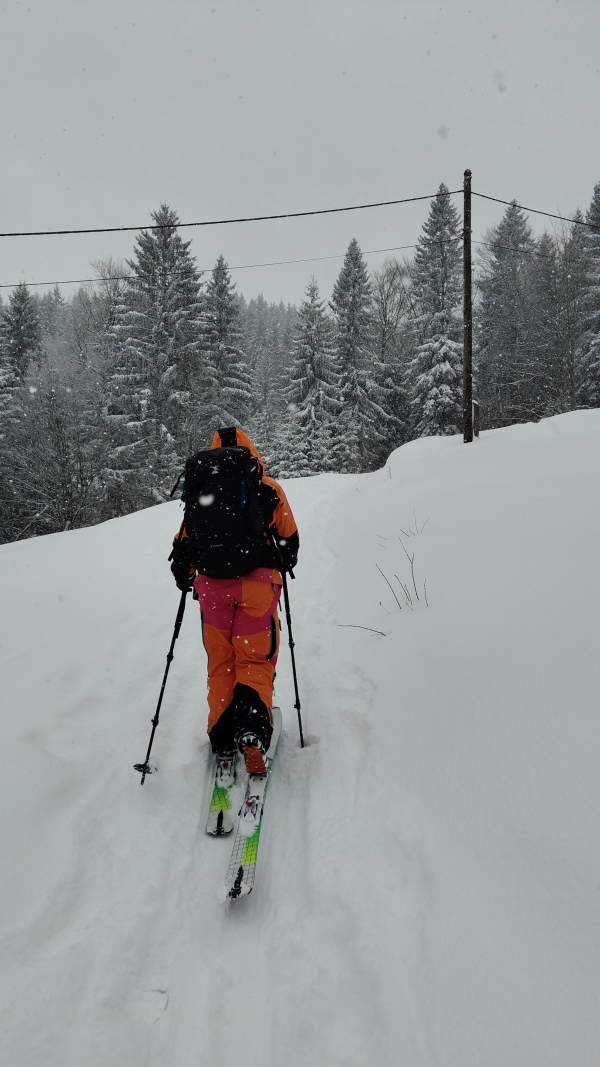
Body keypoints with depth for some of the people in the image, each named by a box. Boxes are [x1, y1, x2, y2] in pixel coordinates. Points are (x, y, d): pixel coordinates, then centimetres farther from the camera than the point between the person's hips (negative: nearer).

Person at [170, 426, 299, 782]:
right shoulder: (270, 489, 5)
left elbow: (184, 543, 10)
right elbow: (290, 540, 13)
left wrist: (184, 577, 27)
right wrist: (284, 564, 33)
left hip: (213, 585, 1)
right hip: (258, 583, -1)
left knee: (220, 664, 10)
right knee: (255, 660, 6)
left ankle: (223, 743, 8)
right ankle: (252, 729, -16)